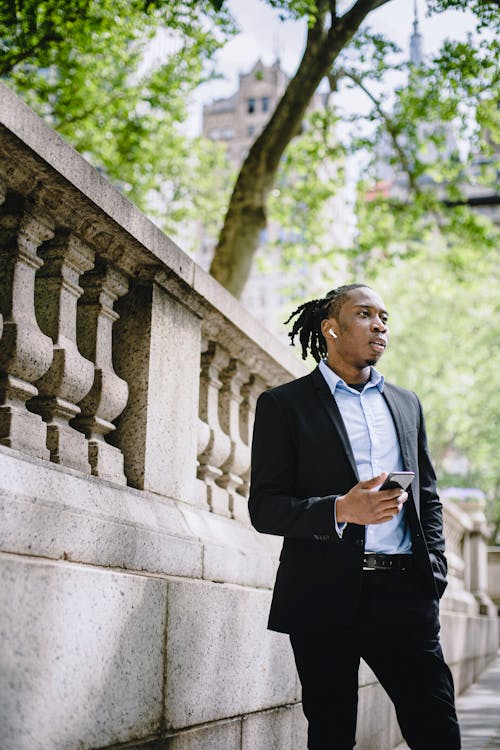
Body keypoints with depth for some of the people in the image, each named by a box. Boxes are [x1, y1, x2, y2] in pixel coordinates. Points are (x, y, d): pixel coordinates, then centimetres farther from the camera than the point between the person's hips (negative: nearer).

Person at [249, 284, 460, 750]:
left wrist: (435, 571, 8)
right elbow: (264, 508, -4)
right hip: (326, 597, -3)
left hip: (404, 593, 4)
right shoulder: (283, 404, 2)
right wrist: (340, 510, -20)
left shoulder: (406, 404, 18)